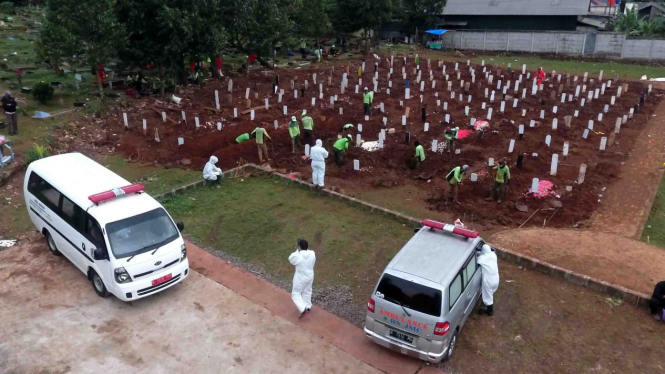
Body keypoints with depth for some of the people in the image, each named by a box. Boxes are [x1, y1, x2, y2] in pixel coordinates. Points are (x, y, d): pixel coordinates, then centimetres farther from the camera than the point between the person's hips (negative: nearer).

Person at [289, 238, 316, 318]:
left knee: (295, 294, 13)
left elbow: (291, 260, -8)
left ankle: (303, 309, 2)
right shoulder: (312, 254, -14)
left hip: (300, 277, -5)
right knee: (307, 292, 26)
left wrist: (297, 251, -4)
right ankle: (308, 307, 42)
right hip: (310, 276, 6)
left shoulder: (297, 256, -29)